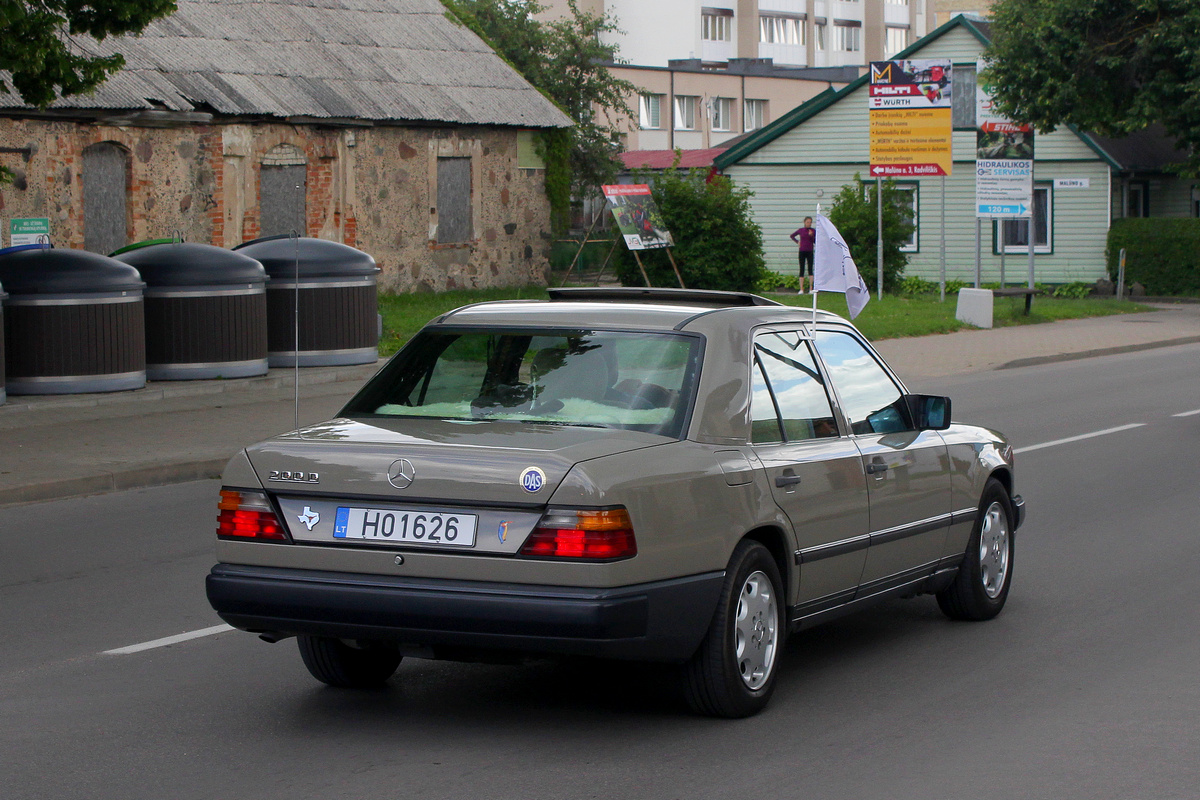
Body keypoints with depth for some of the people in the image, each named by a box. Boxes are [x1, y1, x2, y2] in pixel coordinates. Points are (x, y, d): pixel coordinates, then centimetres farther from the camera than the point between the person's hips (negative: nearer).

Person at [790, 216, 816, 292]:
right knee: (802, 270, 0)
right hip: (802, 251, 1)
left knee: (810, 269, -6)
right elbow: (792, 236, 19)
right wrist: (797, 241, 6)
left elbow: (815, 242, 0)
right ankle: (801, 289, 2)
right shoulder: (801, 230, 5)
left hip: (810, 252, -1)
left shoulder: (813, 231, 3)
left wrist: (811, 235, -14)